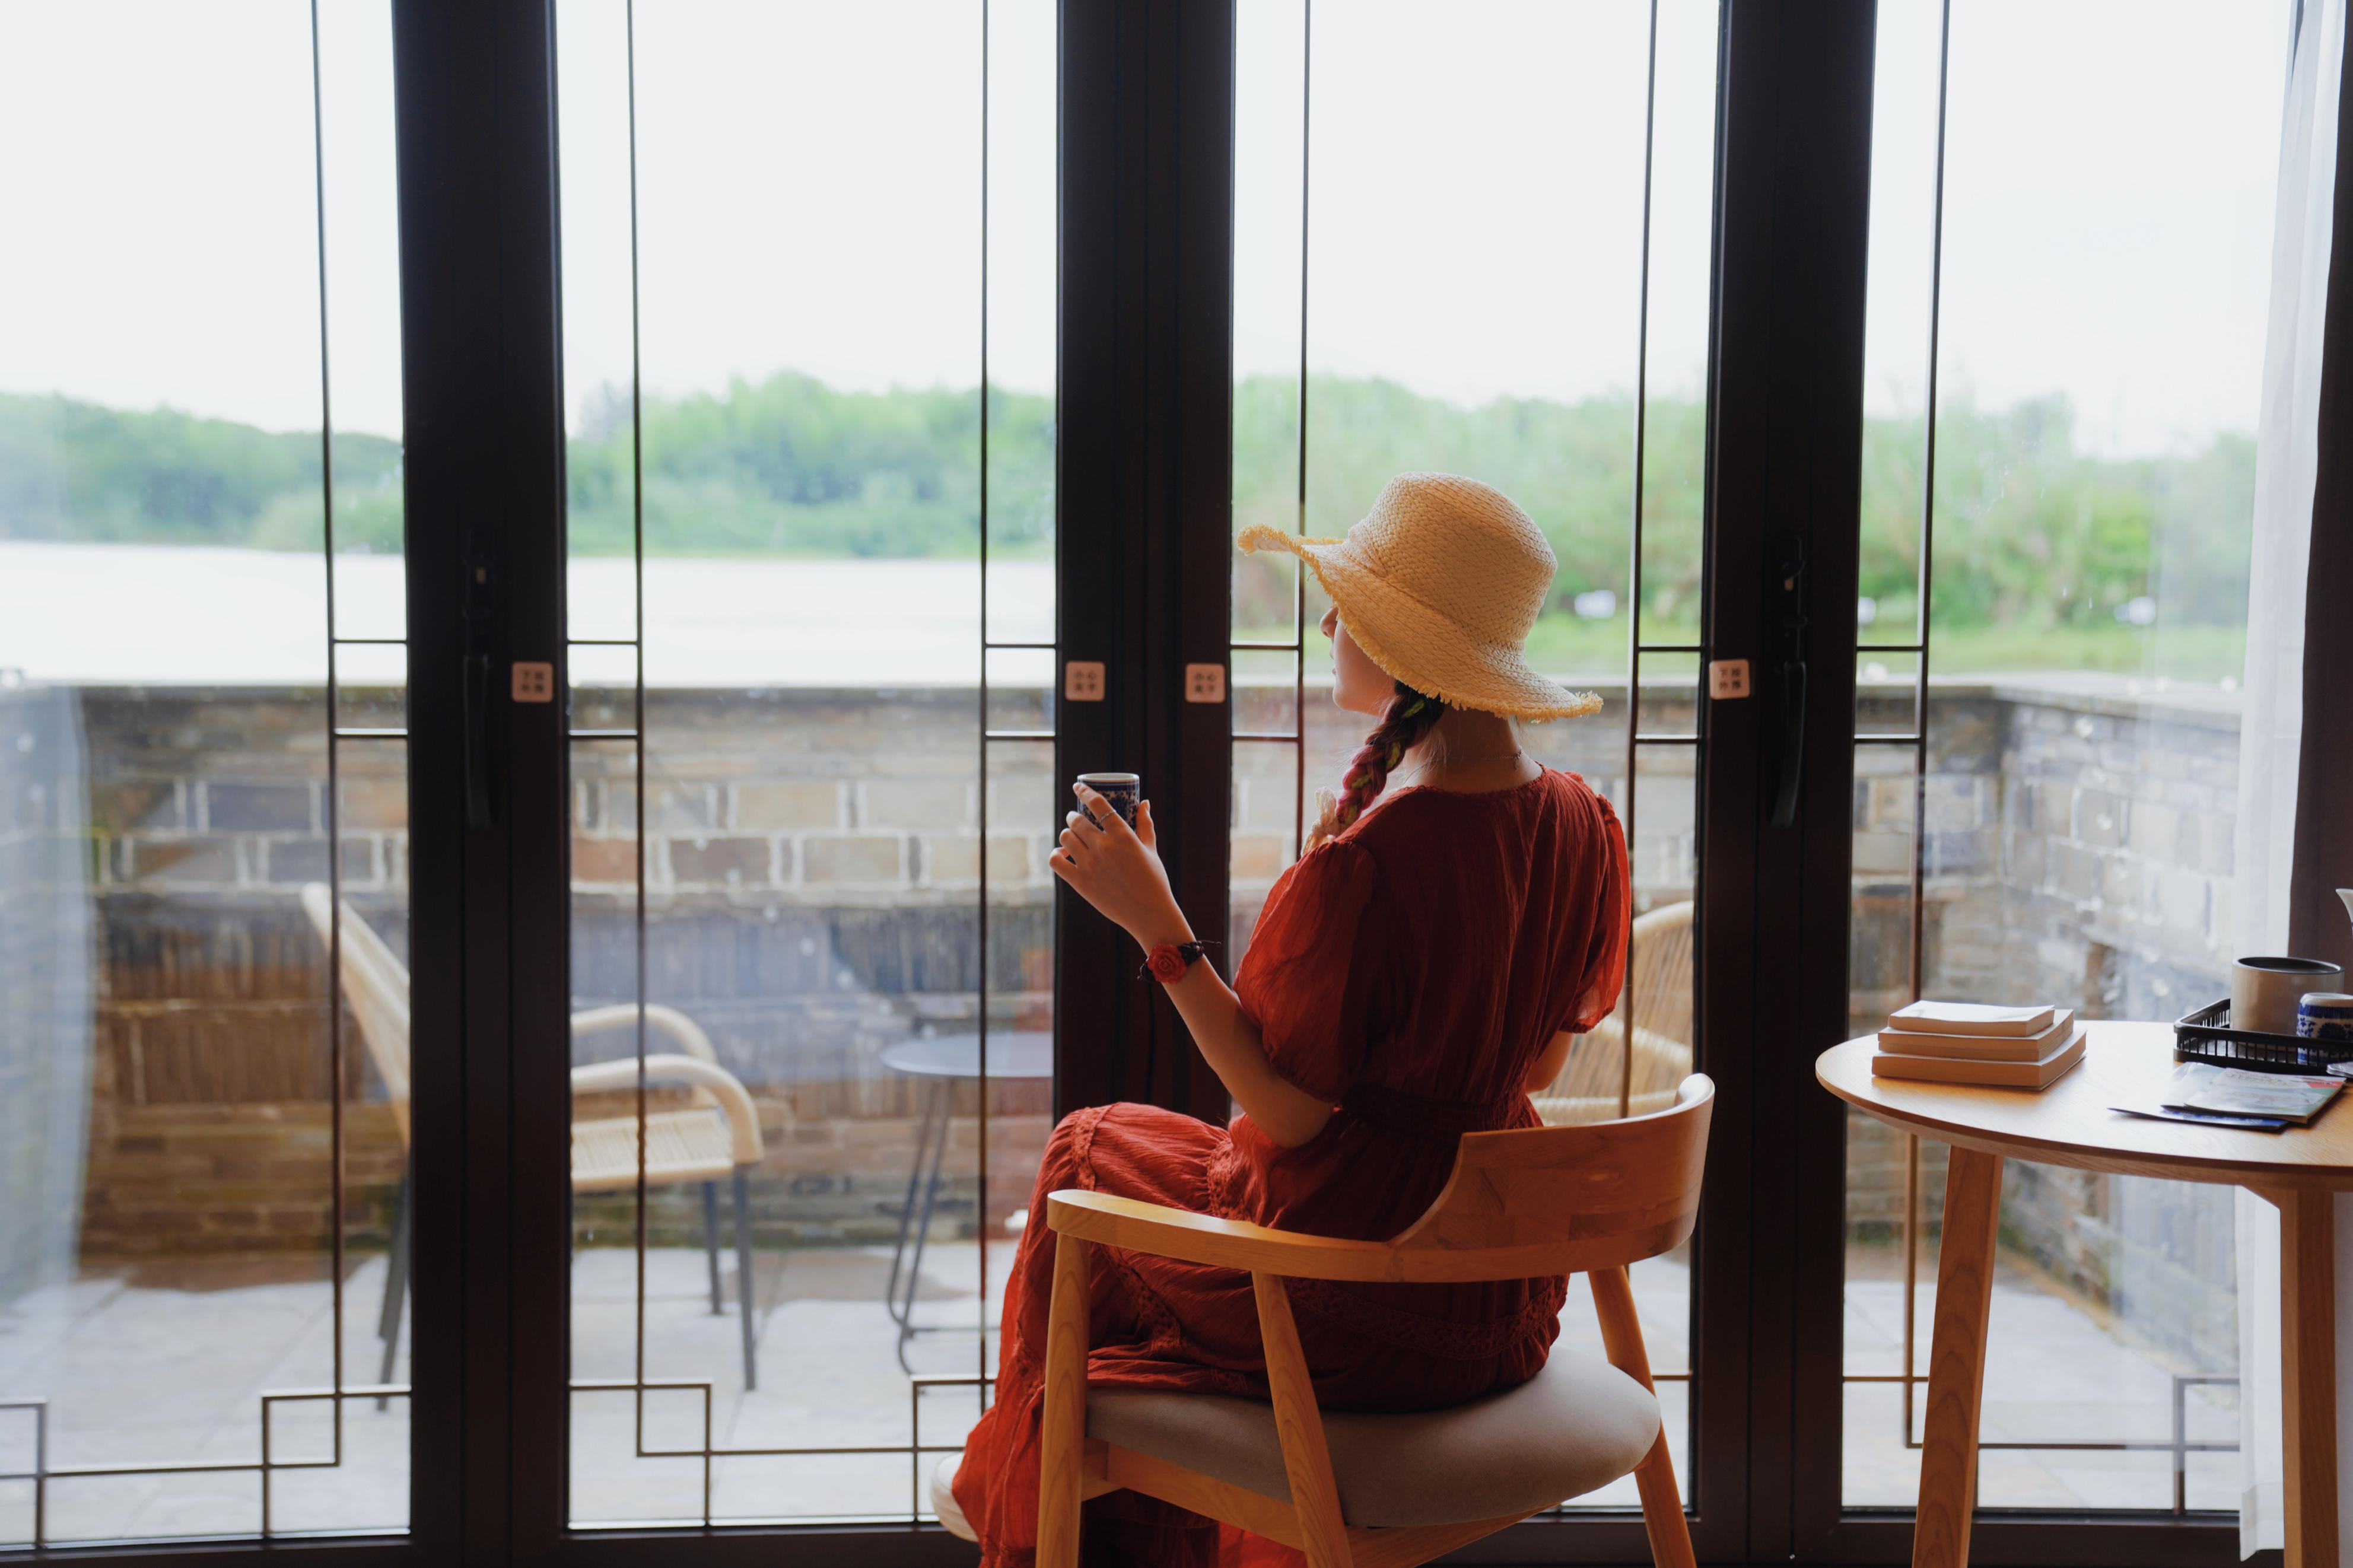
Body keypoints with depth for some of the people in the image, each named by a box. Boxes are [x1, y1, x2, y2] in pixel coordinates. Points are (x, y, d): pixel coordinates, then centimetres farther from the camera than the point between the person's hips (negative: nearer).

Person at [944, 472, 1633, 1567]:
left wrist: (1157, 926, -18)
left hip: (1349, 1322, -7)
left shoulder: (1364, 862, -27)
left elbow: (1291, 1113, -21)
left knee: (1090, 1149, 21)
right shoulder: (1583, 830, -5)